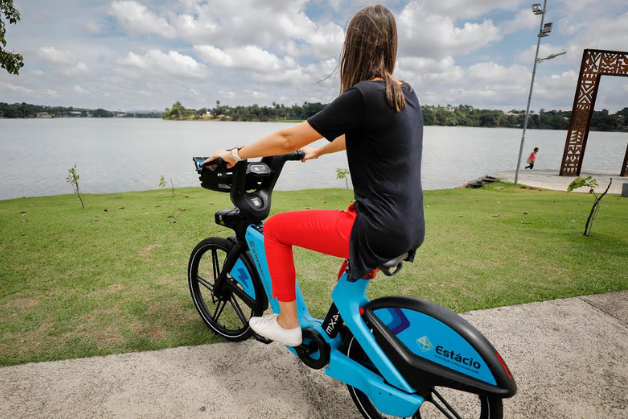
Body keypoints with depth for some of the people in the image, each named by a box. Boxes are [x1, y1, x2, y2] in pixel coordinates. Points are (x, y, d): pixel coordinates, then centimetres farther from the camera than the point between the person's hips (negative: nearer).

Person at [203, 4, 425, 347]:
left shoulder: (362, 95, -15)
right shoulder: (406, 94, 10)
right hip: (411, 229, 9)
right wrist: (317, 152, 37)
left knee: (274, 227, 4)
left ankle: (287, 324, 17)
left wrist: (236, 154, 4)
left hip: (380, 232, -9)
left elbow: (288, 139, -11)